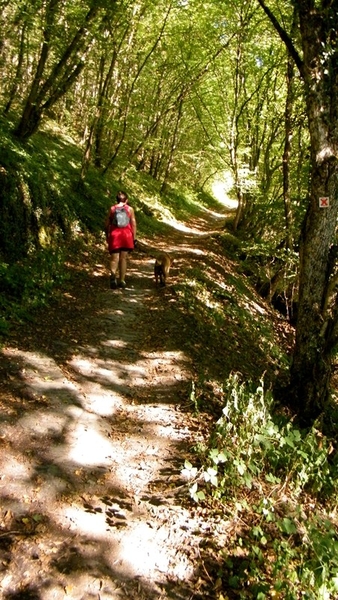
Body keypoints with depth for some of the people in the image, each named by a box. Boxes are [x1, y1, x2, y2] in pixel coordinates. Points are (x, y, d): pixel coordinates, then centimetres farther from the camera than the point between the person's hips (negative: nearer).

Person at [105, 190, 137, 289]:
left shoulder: (112, 209, 6)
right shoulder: (130, 209, 5)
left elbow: (107, 224, 7)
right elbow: (133, 224, 1)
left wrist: (107, 236, 19)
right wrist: (134, 238, 5)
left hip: (114, 235, 0)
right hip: (126, 235, 0)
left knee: (114, 258, -1)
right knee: (123, 258, 8)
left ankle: (113, 274, -30)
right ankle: (122, 280, 10)